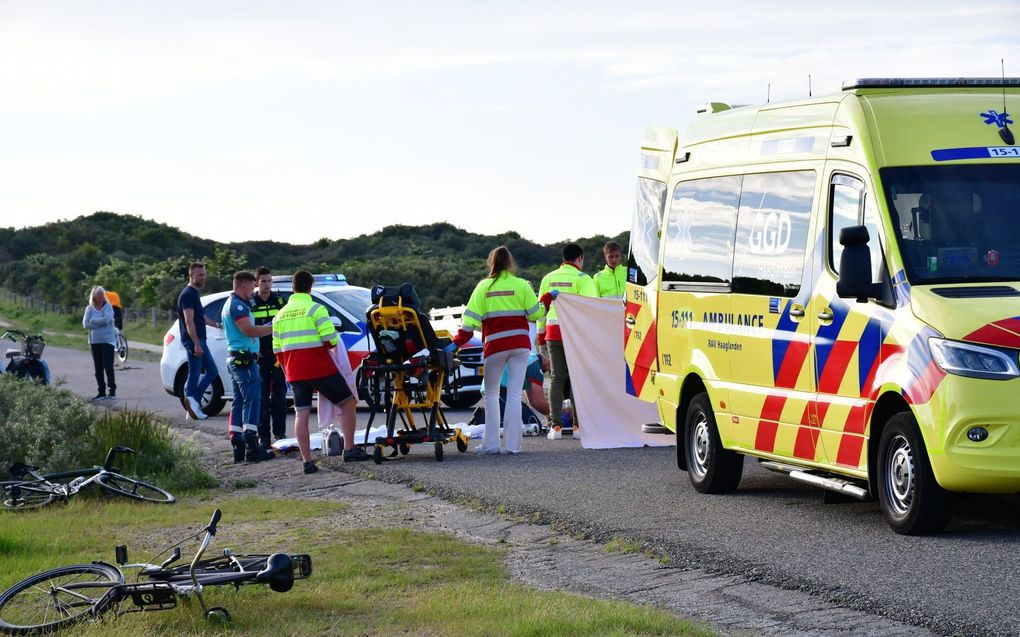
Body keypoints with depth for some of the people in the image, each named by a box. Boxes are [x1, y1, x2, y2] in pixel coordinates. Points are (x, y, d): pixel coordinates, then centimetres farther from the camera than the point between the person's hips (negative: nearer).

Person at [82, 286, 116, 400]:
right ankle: (101, 392, 9)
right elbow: (85, 324, -5)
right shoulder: (89, 308, 5)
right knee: (98, 368, 5)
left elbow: (107, 319, -18)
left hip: (107, 340, -3)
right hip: (95, 341, 3)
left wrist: (93, 320, -8)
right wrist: (100, 323, -11)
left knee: (108, 366, -10)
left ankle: (112, 390, -7)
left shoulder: (108, 307, -2)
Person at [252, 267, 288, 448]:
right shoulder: (250, 304, 5)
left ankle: (280, 432, 14)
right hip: (259, 357, -1)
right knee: (262, 397, -2)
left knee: (279, 396, 5)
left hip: (279, 356, 1)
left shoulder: (280, 301, 8)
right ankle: (263, 436, -1)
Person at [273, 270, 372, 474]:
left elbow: (277, 350, 12)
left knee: (301, 415, 6)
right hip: (320, 369, -5)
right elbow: (331, 339, -15)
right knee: (348, 402, 8)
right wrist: (334, 342, 7)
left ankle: (307, 462, 1)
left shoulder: (280, 315, 10)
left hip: (295, 373, 5)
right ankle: (349, 449, 3)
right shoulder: (315, 309, -8)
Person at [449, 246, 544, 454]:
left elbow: (471, 319, -3)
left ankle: (491, 443, 5)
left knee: (491, 393, 10)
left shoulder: (484, 287, 2)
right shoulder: (522, 286, 2)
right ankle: (512, 443, -1)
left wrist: (457, 342, 1)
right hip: (520, 343, 1)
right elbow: (535, 313, 2)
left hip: (495, 345, -1)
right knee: (515, 393, 3)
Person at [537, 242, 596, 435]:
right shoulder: (582, 279, -3)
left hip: (553, 332, 4)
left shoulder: (548, 278, 14)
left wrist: (541, 333, 24)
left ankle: (555, 423, 1)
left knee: (557, 377, 6)